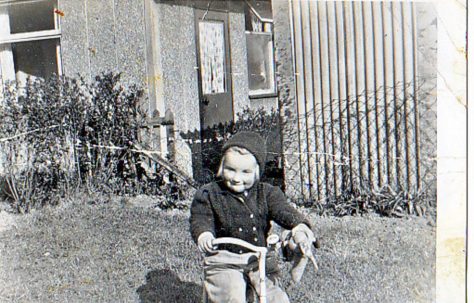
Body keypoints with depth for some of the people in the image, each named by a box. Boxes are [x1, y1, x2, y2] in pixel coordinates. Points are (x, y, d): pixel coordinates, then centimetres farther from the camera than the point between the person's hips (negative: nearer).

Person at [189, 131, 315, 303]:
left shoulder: (266, 193, 4)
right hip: (224, 261, -2)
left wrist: (298, 226, -32)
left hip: (260, 259, 2)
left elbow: (282, 211, -9)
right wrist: (203, 234, -33)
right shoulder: (209, 194, -1)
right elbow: (200, 219, -7)